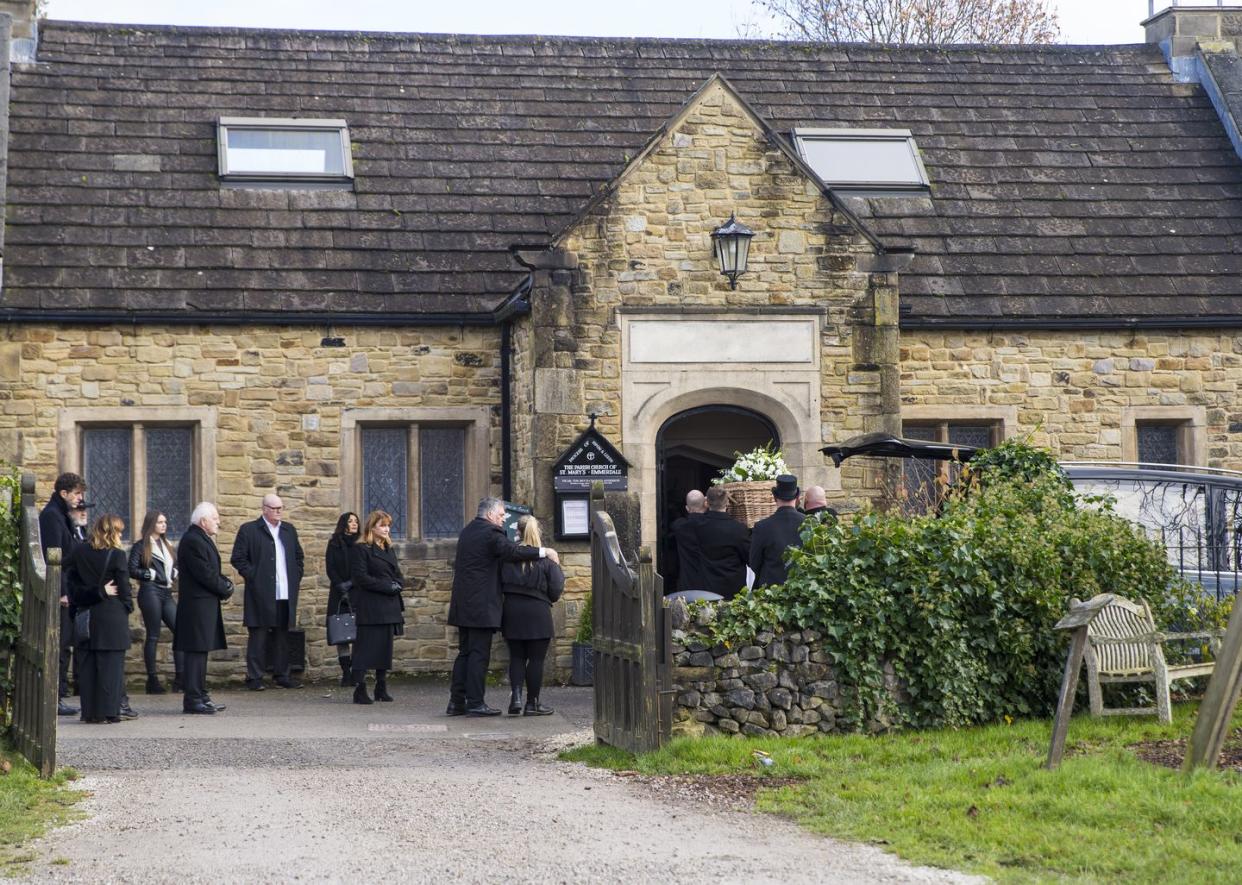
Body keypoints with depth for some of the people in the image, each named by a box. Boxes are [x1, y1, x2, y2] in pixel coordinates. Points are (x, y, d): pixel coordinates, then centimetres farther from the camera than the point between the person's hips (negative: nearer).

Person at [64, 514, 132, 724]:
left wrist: (95, 592, 10)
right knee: (111, 664, -1)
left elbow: (72, 582, 7)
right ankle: (108, 711, -4)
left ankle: (89, 711, 9)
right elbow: (124, 587, -6)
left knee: (88, 664, 9)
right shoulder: (117, 555, -10)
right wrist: (127, 608, 7)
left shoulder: (78, 553, 4)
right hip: (113, 617, -5)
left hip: (86, 617, 5)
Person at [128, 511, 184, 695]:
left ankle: (179, 678, -1)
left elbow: (175, 565, 27)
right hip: (150, 592, -7)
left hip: (166, 593, 7)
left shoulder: (166, 545, 20)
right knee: (153, 636, -4)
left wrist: (174, 573, 6)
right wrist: (151, 575, -10)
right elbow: (132, 570, -9)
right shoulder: (141, 546, 0)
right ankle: (152, 681, 2)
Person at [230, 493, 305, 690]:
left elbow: (298, 555, 25)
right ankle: (254, 678, 2)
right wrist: (252, 576, -10)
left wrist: (296, 577, 13)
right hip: (261, 594, -5)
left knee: (283, 637, 9)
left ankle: (282, 675, 16)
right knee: (258, 637, -2)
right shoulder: (249, 530, -1)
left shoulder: (289, 530, 16)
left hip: (286, 594, 5)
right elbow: (237, 558, -4)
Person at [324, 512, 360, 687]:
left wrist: (352, 584, -6)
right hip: (340, 594, -1)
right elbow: (330, 568, 1)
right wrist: (341, 586, -8)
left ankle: (356, 672, -7)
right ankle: (346, 673, 0)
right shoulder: (335, 544, 6)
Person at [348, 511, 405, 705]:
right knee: (365, 647, -9)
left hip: (388, 608, 8)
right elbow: (361, 577, -13)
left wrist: (397, 585, -5)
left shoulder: (389, 549, 18)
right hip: (369, 607, -7)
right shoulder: (360, 549, -6)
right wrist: (387, 586, -14)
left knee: (385, 646, 8)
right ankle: (359, 690, -9)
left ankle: (381, 688, 14)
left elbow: (398, 575, 19)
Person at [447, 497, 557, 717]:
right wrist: (544, 552, -19)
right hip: (481, 605, -9)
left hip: (463, 604, 9)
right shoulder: (491, 533, -12)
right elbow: (512, 551, -24)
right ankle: (475, 703, -5)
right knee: (479, 653, -5)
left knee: (465, 652, 12)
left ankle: (456, 701, 11)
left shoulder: (466, 532, 16)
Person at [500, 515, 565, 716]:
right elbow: (555, 591, -4)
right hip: (537, 612, -2)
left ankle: (516, 696, -4)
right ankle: (532, 703, 7)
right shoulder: (547, 558, -6)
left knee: (516, 657, 12)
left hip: (512, 611, 2)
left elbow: (499, 585, 2)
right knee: (536, 659, 5)